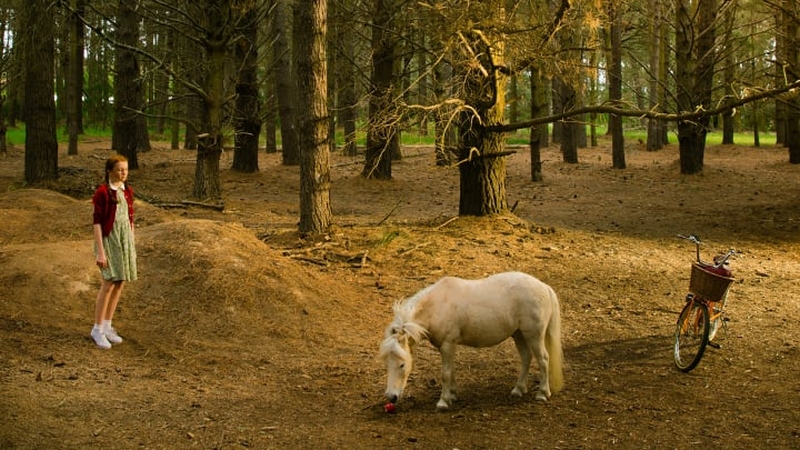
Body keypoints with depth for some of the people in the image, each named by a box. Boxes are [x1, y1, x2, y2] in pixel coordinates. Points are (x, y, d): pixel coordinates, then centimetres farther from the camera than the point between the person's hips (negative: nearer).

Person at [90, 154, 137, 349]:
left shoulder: (127, 191, 7)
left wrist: (132, 245, 15)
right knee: (109, 284, -9)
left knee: (119, 283, 7)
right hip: (109, 238, -7)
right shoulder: (102, 192, -13)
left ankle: (107, 326, 18)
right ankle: (97, 329, 2)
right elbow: (96, 222, -13)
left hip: (125, 239, 7)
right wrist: (100, 251, -16)